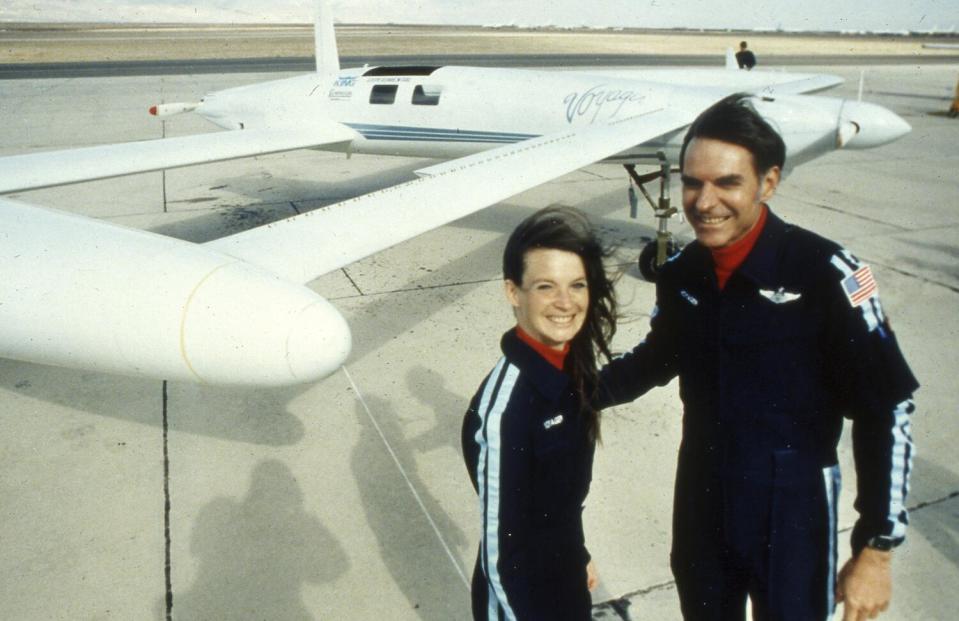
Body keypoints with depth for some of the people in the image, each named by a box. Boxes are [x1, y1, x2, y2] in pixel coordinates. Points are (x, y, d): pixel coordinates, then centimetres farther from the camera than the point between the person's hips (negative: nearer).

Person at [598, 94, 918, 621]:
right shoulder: (681, 274, -7)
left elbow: (886, 410, -14)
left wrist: (876, 547, -11)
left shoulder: (824, 274, -22)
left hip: (791, 516, -4)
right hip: (702, 507, 4)